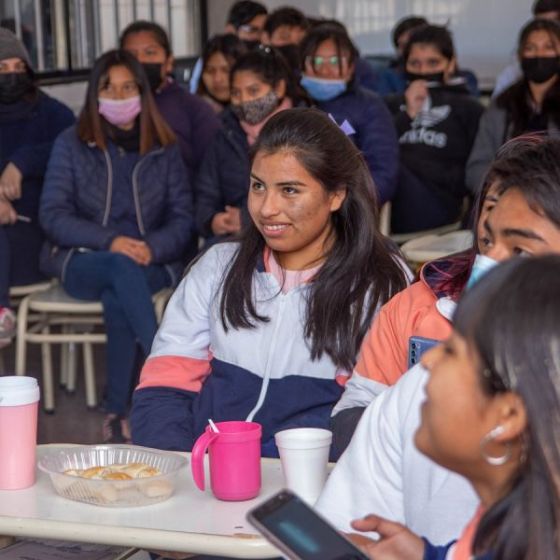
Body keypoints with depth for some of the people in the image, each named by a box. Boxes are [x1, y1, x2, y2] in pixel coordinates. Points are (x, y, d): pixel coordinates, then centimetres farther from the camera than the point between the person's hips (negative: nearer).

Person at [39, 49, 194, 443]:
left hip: (152, 264, 1)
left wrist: (152, 247, -17)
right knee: (123, 268, -37)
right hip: (81, 261, -1)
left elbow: (182, 218, 6)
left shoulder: (164, 149, 10)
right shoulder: (71, 144, 6)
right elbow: (52, 216, -2)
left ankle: (118, 412, -27)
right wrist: (110, 242, -17)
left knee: (117, 299, -35)